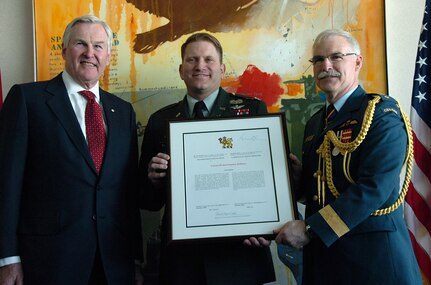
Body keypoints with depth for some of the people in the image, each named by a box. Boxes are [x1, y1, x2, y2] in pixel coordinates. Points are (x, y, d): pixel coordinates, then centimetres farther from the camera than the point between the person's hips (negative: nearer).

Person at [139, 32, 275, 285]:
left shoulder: (252, 110, -1)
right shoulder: (160, 121, 5)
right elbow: (150, 201, 8)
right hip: (181, 256, 2)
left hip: (239, 251, -1)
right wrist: (154, 178, -13)